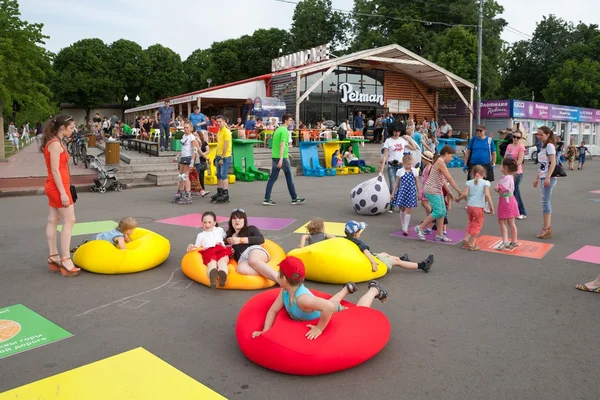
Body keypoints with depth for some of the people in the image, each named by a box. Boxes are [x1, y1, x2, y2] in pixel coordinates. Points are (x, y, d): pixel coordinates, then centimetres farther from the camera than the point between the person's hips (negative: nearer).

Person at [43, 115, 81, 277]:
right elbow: (55, 170, -21)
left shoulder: (56, 142, 14)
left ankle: (53, 258, 18)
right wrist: (63, 192, -22)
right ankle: (65, 260, -6)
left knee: (53, 221, 11)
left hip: (54, 187, 10)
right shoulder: (55, 144, -16)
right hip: (58, 187, -10)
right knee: (69, 221, -8)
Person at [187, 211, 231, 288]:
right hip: (209, 252, 0)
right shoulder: (201, 235, 36)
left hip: (221, 250, 0)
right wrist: (191, 247, 7)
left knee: (222, 261, -41)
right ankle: (212, 276, -77)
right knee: (212, 262, -41)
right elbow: (197, 247, 30)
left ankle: (223, 274, -77)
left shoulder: (220, 230, 39)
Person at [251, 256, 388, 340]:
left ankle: (374, 290, 38)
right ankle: (347, 288, 63)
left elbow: (329, 307, -59)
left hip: (336, 313, -7)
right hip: (323, 308, 7)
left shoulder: (302, 298, -49)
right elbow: (273, 310, -18)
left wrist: (320, 328, -49)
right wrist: (265, 330, -31)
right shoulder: (285, 291, -24)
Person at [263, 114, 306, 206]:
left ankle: (267, 199, 2)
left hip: (274, 157, 8)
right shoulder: (285, 131, -12)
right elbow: (282, 145, -21)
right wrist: (281, 159, -27)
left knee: (272, 178, 6)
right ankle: (294, 199, 12)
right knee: (289, 177, 4)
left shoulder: (278, 129, 16)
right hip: (283, 157, -8)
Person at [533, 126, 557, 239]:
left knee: (545, 201, -9)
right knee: (546, 201, 10)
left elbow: (553, 163, -17)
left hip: (548, 178, -9)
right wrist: (537, 178, 21)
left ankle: (546, 228, -7)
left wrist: (548, 177, -25)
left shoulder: (550, 145, -9)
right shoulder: (543, 146, 16)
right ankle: (548, 228, 15)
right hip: (543, 177, 9)